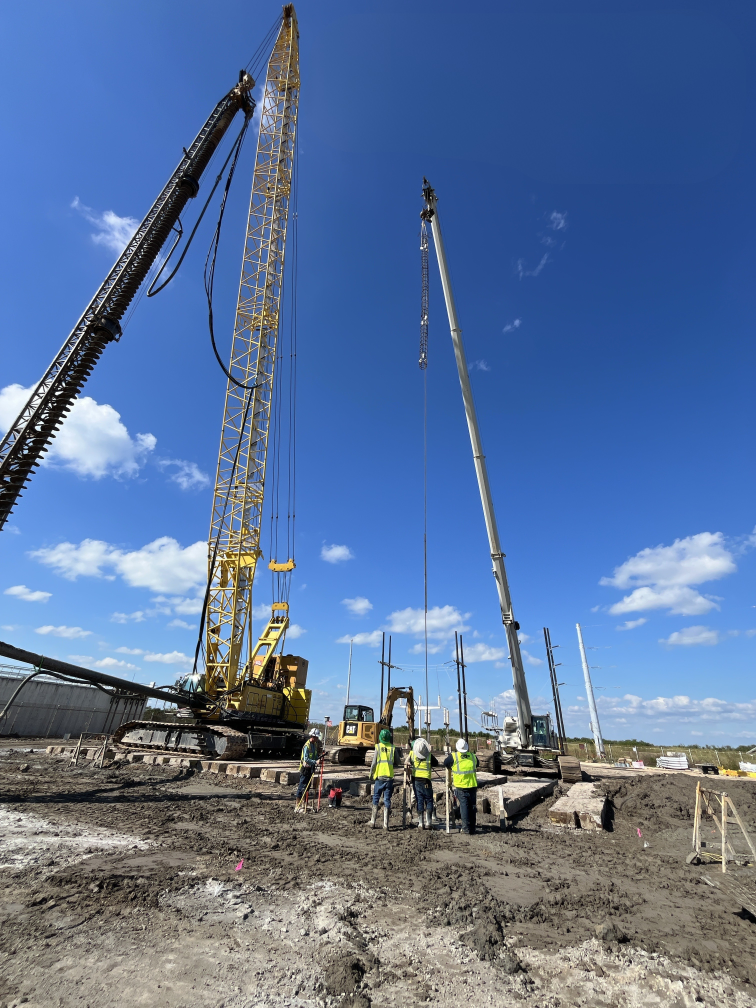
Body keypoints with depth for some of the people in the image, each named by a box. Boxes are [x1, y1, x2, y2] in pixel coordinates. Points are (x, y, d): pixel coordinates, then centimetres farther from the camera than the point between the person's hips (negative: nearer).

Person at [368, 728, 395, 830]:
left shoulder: (378, 747, -3)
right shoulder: (392, 748, 1)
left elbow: (373, 763, -4)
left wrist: (371, 774, 9)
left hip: (379, 776, -1)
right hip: (390, 777, 1)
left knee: (376, 799, 11)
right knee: (387, 800, 7)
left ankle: (372, 822, 14)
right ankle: (385, 824, 7)